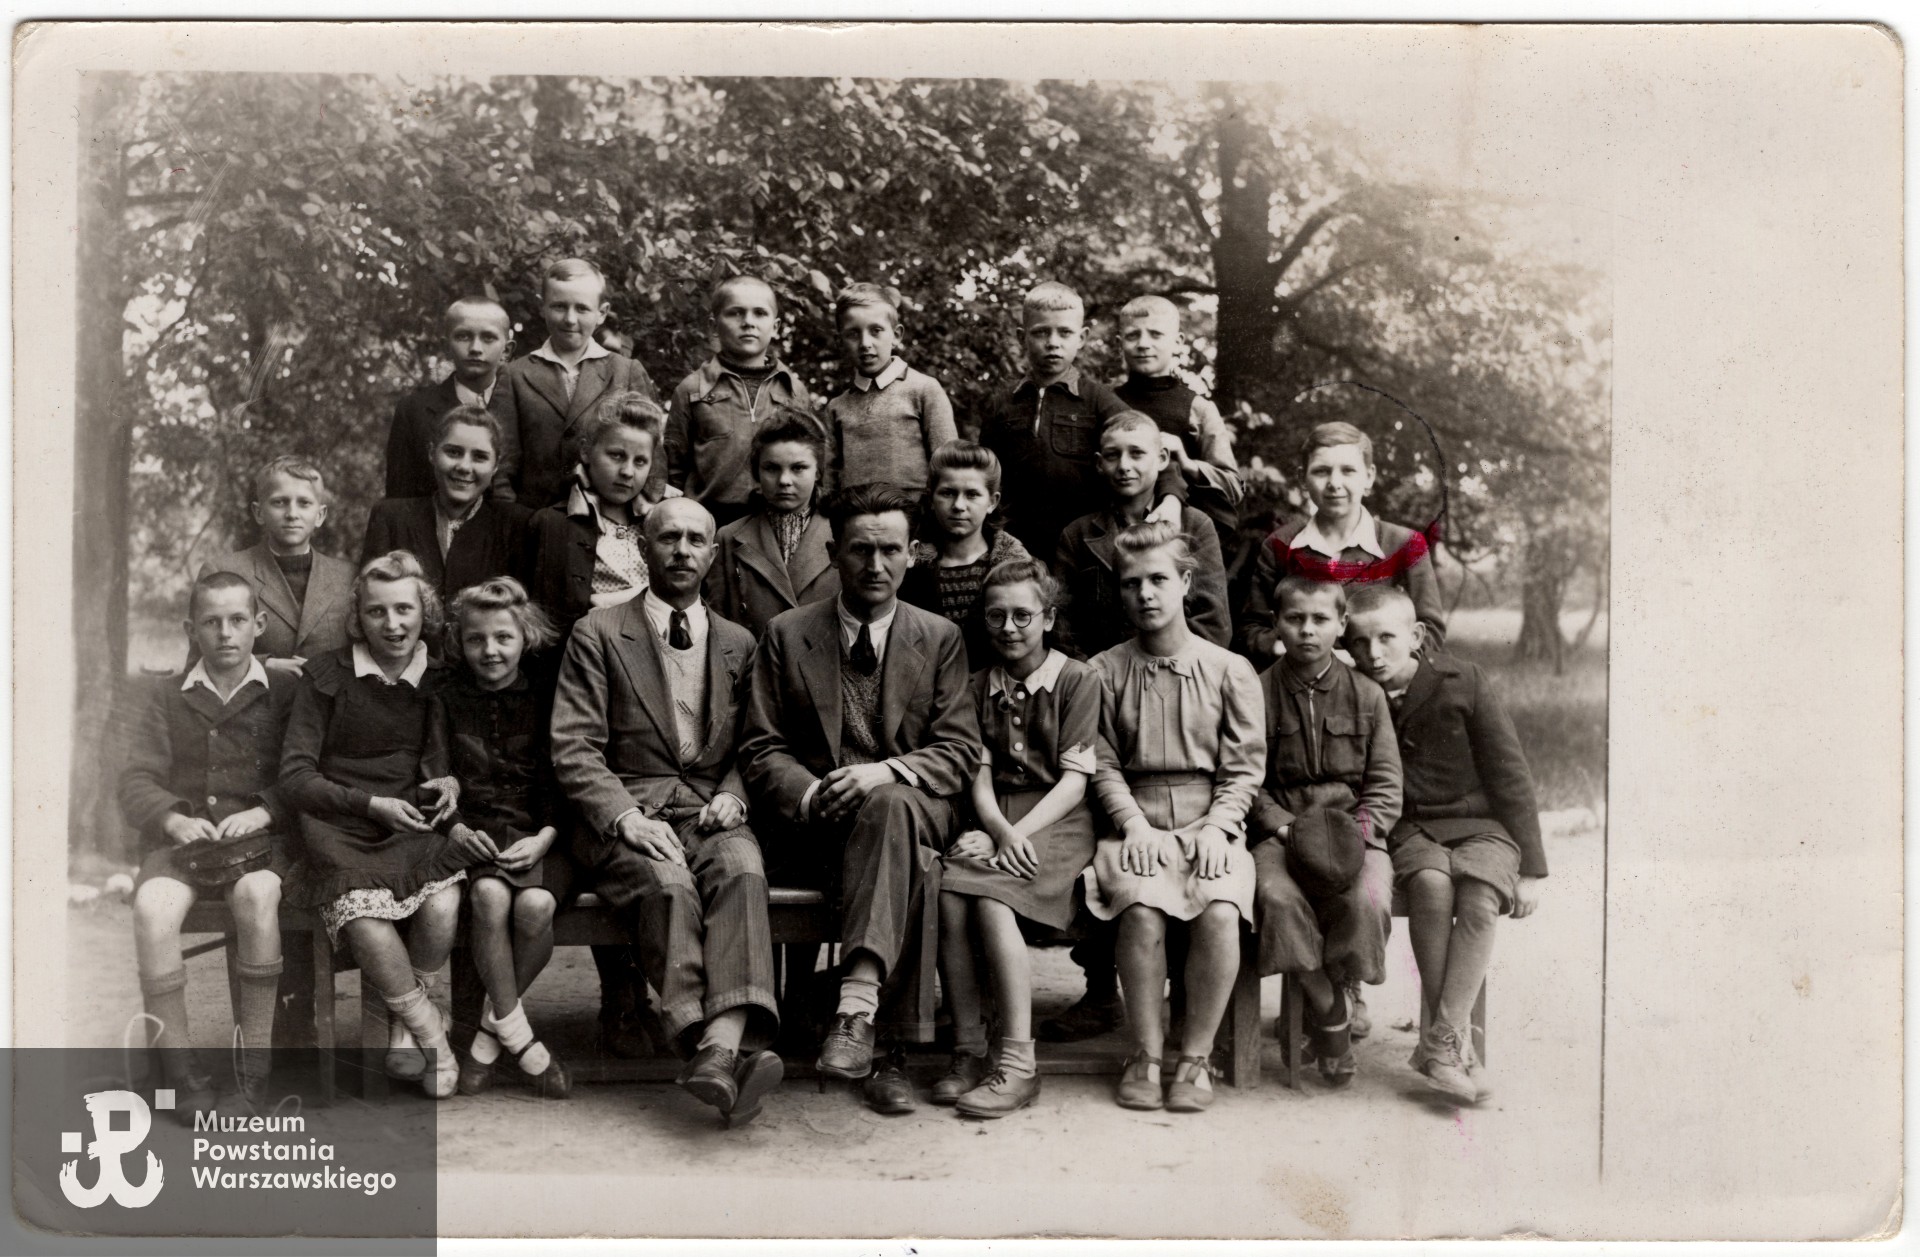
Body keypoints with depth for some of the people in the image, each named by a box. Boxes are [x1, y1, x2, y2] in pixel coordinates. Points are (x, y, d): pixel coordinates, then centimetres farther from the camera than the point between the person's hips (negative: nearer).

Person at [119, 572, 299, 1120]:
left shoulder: (287, 693, 11)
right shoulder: (165, 698, 18)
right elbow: (136, 784, 9)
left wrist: (262, 812, -14)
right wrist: (175, 820, -11)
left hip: (259, 838, -2)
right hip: (180, 841, 2)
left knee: (257, 894, -35)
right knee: (152, 907, -31)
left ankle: (254, 1063, -25)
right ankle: (180, 1069, -22)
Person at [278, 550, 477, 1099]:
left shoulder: (442, 679, 11)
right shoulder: (328, 676, 2)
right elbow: (294, 776, 0)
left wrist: (451, 785, 0)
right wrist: (370, 803, -11)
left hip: (412, 828, 2)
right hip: (339, 832, -2)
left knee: (443, 904, -28)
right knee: (363, 913, -32)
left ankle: (404, 1031, -1)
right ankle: (431, 1032, -8)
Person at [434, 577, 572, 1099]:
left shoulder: (547, 696, 8)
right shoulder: (445, 698, 10)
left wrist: (544, 837, -10)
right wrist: (457, 830, -11)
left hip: (540, 835, 0)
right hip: (474, 834, 1)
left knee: (535, 904, -31)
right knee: (490, 895, -32)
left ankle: (491, 1028, -6)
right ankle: (518, 1036, -17)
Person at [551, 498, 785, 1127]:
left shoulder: (738, 643, 19)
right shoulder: (598, 634, 8)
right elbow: (573, 749, -1)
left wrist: (732, 796, -3)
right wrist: (624, 816, -16)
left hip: (711, 813, 2)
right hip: (628, 812, -2)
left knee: (743, 874, -32)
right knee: (667, 885, -34)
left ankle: (722, 1046, -46)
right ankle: (717, 1053, -39)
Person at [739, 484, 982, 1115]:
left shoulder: (940, 638, 12)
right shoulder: (786, 635, 11)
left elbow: (961, 751, 4)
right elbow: (761, 749, 6)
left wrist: (885, 771, -17)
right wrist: (813, 794, -16)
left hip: (908, 807, 1)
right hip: (811, 829, -1)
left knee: (892, 804, -39)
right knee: (912, 867, -36)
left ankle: (857, 1004, -48)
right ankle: (890, 1049, -34)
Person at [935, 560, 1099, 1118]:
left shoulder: (1078, 680, 4)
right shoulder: (979, 686, 18)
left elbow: (1074, 779, -4)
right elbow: (981, 774, 8)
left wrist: (1015, 835, -15)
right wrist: (1000, 831, -13)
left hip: (1058, 821, -4)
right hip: (996, 820, 4)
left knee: (990, 897, -31)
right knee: (949, 898, -27)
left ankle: (1018, 1066, -27)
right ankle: (968, 1053, -17)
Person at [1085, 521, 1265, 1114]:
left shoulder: (1230, 671, 7)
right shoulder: (1105, 672, 8)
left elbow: (1243, 769, 5)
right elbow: (1104, 766, 5)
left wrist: (1217, 827, -10)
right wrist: (1133, 823, -10)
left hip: (1210, 824, 0)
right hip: (1138, 824, 0)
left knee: (1220, 911, -29)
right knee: (1142, 910, -30)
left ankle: (1196, 1057, -11)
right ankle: (1144, 1055, -12)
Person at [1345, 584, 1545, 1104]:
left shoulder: (1463, 682, -4)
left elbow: (1510, 775, 0)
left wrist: (1530, 868, -2)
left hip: (1481, 825, -1)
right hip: (1409, 831, 1)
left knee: (1479, 899, -32)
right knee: (1431, 885, -33)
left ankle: (1440, 1040, -27)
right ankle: (1460, 1045, -26)